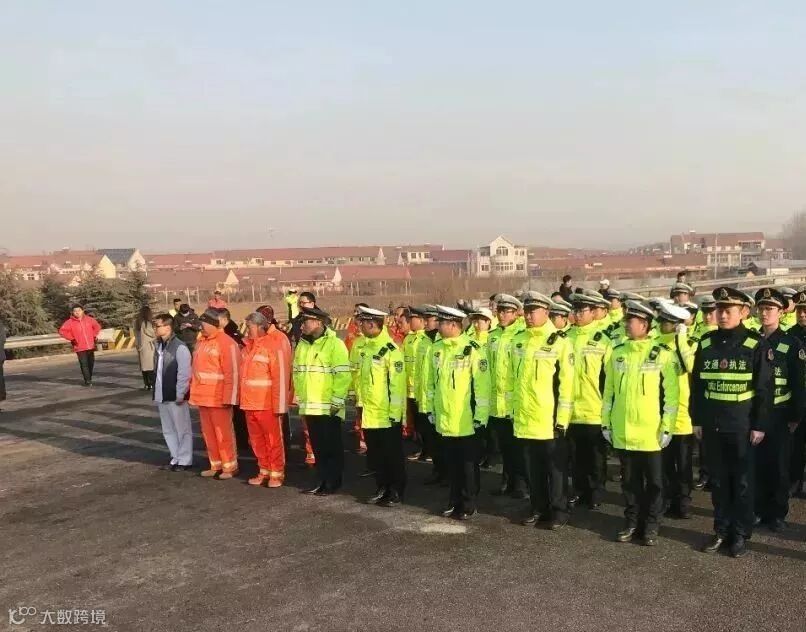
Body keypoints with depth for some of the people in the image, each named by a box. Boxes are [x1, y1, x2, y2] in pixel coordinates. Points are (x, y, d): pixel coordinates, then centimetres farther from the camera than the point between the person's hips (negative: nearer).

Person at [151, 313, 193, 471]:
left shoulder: (180, 347, -16)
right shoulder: (158, 346, 10)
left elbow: (184, 374, -18)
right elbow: (157, 371, 16)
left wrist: (180, 394, -17)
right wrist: (156, 392, 14)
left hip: (175, 397, -8)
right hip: (162, 396, 8)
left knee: (182, 429, 4)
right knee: (168, 430, 16)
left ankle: (185, 460, 12)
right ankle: (176, 458, 27)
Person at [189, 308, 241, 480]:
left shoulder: (226, 343, -14)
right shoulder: (201, 342, 13)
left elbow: (232, 373, -17)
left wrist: (228, 398, -20)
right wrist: (193, 391, 17)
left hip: (218, 398, -8)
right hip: (202, 396, 8)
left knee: (223, 433, 0)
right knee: (208, 433, 15)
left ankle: (230, 467, 12)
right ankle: (216, 465, 27)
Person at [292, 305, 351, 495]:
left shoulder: (334, 344, -9)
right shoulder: (301, 345, 12)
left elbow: (343, 375, -14)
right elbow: (297, 374, 18)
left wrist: (337, 401, -16)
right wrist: (300, 400, 15)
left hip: (328, 408, -6)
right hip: (309, 407, 6)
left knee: (332, 447, 3)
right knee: (317, 446, 13)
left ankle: (333, 483, 13)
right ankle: (321, 480, 23)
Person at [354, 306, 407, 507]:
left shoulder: (391, 350, -16)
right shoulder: (366, 348, 9)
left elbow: (398, 384, -17)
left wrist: (395, 413, -17)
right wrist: (361, 404, 16)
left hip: (388, 415, -8)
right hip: (369, 414, 8)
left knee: (393, 455, 5)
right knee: (375, 455, 15)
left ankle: (396, 493, 16)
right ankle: (382, 489, 28)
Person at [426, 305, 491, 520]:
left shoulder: (472, 349, -13)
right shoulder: (436, 349, 6)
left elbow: (482, 385, -13)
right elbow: (431, 381, 13)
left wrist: (481, 415, -14)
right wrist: (431, 409, 12)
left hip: (466, 421, -5)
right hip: (444, 420, 6)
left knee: (468, 465, 7)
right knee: (451, 463, 15)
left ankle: (468, 505, 18)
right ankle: (455, 501, 28)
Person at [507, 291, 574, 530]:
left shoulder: (559, 342, -9)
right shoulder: (518, 341, 8)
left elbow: (567, 383, -10)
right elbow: (511, 377, 16)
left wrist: (562, 418, -12)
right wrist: (513, 405, 13)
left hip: (549, 419, -5)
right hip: (524, 419, 5)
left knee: (555, 468, 6)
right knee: (531, 468, 14)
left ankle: (558, 511, 17)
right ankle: (538, 508, 26)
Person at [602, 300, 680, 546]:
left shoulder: (662, 354, -7)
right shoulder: (617, 352, 6)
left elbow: (671, 394, -6)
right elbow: (609, 390, 10)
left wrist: (667, 427, -9)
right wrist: (606, 422, 8)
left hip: (651, 432, -4)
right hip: (623, 431, 4)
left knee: (654, 481, 8)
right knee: (629, 480, 13)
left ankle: (651, 525, 20)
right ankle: (632, 522, 25)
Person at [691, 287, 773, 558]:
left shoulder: (756, 345, -7)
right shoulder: (706, 342, 4)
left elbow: (765, 389, -6)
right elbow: (697, 383, 8)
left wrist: (760, 425, -8)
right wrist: (696, 420, 7)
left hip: (742, 426, -3)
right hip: (712, 425, 4)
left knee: (742, 481, 7)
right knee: (718, 480, 11)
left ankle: (741, 533, 19)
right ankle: (721, 530, 23)